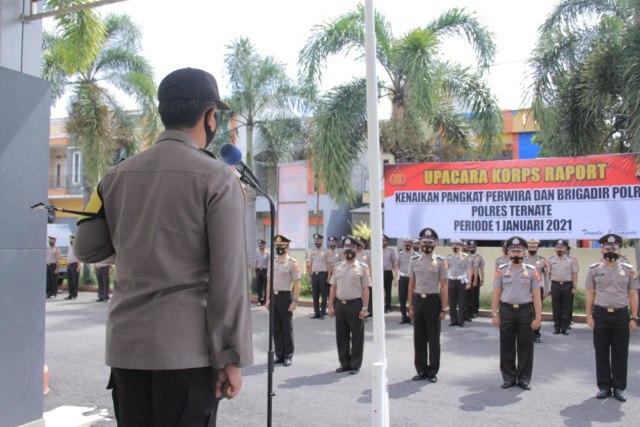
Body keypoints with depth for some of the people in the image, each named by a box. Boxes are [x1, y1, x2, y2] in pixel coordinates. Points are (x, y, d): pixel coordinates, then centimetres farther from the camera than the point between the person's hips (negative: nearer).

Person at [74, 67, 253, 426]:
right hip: (187, 348, -5)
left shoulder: (117, 176, 6)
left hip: (126, 345, 5)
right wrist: (232, 357, -8)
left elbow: (85, 249, 12)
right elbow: (229, 274, -12)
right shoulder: (217, 177, -8)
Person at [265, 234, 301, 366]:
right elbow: (269, 282, 15)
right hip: (274, 297, 6)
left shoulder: (292, 263, -10)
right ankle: (279, 355, 22)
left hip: (285, 296, -6)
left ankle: (288, 355, 15)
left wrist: (295, 301, -16)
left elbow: (297, 284, -12)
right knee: (276, 328, 11)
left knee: (287, 328, 4)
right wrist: (268, 299, 12)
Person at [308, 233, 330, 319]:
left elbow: (328, 264, -2)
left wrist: (328, 276, -8)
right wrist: (309, 276, 7)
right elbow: (310, 264, 12)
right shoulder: (312, 252, 10)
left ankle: (322, 313, 6)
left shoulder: (325, 251, 0)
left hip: (323, 274, -4)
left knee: (324, 294, 0)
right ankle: (316, 312, 14)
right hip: (314, 274, 4)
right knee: (315, 295, 7)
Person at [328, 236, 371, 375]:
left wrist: (364, 308, -12)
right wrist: (331, 306, 6)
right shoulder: (338, 267, 11)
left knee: (357, 336, 2)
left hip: (355, 304, -4)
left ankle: (355, 366, 13)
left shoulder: (362, 267, -1)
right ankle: (344, 364, 23)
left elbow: (366, 289, -5)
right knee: (341, 336, 11)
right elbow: (333, 288, 11)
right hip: (340, 305, 4)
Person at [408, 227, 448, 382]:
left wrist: (443, 309, -8)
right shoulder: (414, 260, 6)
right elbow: (411, 285, 9)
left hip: (433, 300, -3)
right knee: (419, 337, 9)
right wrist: (410, 306, 6)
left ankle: (433, 371, 16)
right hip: (418, 300, 3)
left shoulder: (440, 261, -3)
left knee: (433, 338, 5)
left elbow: (443, 286, -5)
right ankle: (421, 370, 20)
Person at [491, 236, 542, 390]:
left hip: (526, 311, -1)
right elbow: (496, 295, 5)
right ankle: (508, 378, 19)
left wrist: (538, 317, -6)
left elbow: (536, 296, 0)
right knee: (506, 346, 7)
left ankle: (524, 378, 19)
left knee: (525, 346, 6)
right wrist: (495, 315, -1)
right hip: (506, 311, 1)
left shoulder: (532, 271, 1)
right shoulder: (501, 271, 3)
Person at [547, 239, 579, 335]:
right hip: (555, 285, 1)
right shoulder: (550, 260, 6)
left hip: (568, 285, -1)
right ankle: (557, 327, 15)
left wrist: (574, 287, -7)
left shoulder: (572, 260, 2)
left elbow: (574, 274, -1)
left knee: (567, 308, 3)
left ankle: (564, 327, 10)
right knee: (556, 308, 6)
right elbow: (548, 274, 7)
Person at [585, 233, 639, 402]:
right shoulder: (594, 269, 3)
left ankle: (619, 388, 16)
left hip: (621, 315, 0)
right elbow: (590, 294, 4)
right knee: (601, 353, 6)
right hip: (600, 315, 0)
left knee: (620, 353, 5)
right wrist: (589, 316, -1)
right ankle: (604, 387, 16)